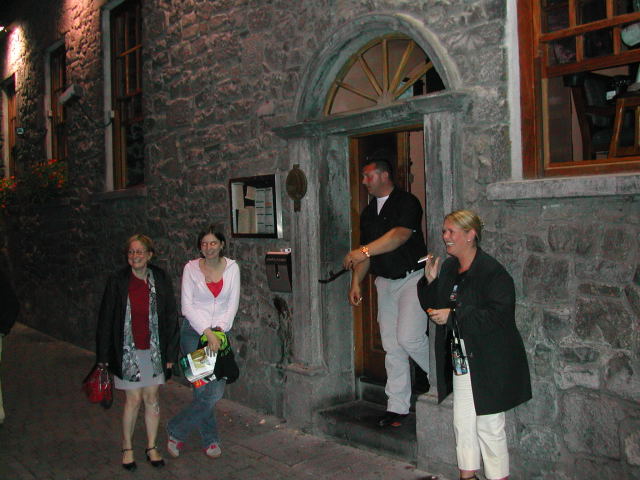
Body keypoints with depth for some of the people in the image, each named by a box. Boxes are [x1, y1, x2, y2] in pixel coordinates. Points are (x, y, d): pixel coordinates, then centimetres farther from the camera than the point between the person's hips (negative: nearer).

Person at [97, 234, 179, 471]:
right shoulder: (117, 281, -5)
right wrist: (104, 355, -3)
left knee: (152, 398, 10)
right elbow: (106, 319, -2)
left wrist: (170, 353, -1)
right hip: (128, 350, -1)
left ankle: (152, 447, 25)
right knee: (133, 400, 4)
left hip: (153, 350, 2)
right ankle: (127, 448, 24)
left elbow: (170, 317, 1)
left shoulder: (160, 279, -2)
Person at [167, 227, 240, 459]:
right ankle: (210, 440, 13)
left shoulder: (231, 268, 2)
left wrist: (219, 331, -10)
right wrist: (207, 333, -16)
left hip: (220, 333, 3)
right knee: (205, 391, -8)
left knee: (216, 390, 0)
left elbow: (233, 304, 2)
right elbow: (187, 306, -8)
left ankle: (176, 430, 20)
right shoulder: (191, 268, -4)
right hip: (194, 332, -3)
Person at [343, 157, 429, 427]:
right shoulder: (368, 212, 14)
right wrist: (356, 282, 6)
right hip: (385, 281, 7)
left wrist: (364, 251, -32)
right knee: (391, 346, 7)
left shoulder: (407, 203, -9)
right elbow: (365, 253, 17)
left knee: (409, 337, -19)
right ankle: (397, 407, 16)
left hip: (412, 276, -7)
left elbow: (400, 235, -26)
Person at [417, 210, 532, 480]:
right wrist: (430, 282, -3)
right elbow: (436, 307, 15)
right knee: (462, 423, 15)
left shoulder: (493, 272, -16)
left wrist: (453, 316, -22)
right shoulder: (448, 268, 9)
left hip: (489, 365, -8)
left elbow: (498, 316, -24)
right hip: (461, 363, 8)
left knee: (489, 426, 2)